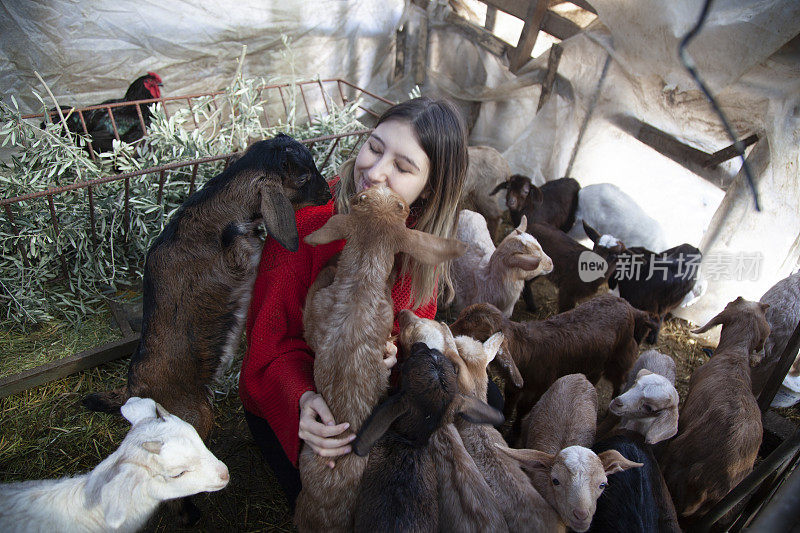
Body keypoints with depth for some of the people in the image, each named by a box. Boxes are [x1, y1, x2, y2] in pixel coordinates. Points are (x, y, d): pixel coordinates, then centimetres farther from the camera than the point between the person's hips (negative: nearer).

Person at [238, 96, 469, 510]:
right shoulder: (308, 220, -27)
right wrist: (303, 399, -39)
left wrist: (398, 351, -27)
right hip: (290, 405, -3)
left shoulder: (425, 237, -12)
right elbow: (274, 340, -19)